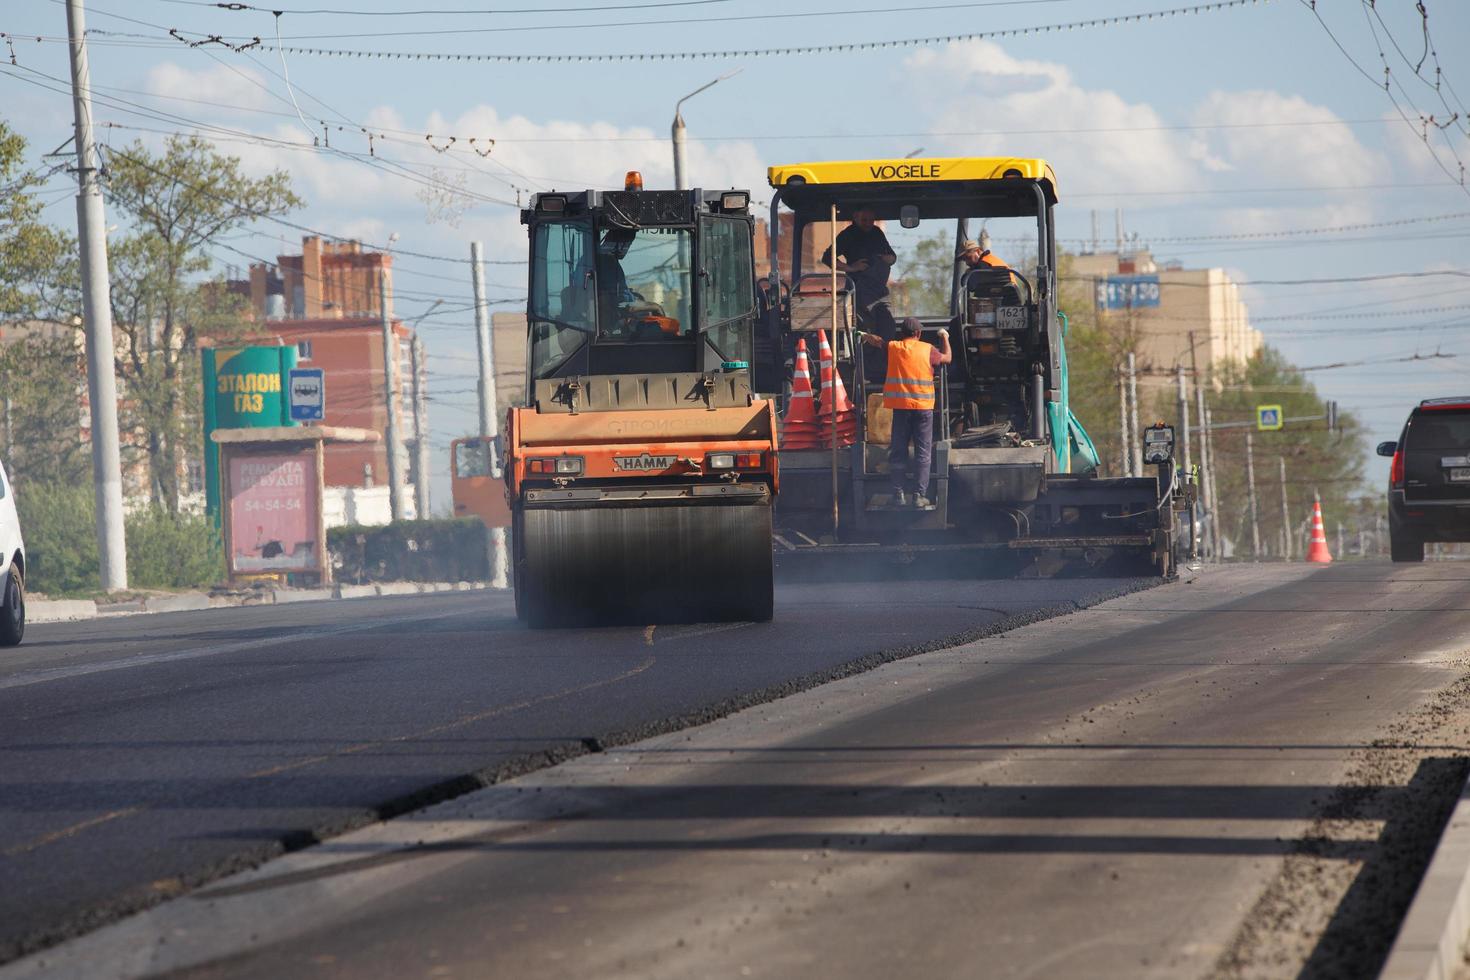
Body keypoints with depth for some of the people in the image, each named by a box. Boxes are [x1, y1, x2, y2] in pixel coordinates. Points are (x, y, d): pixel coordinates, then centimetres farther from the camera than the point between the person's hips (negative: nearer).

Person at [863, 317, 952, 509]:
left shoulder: (892, 348, 2)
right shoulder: (927, 350, -2)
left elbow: (874, 340, 21)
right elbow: (947, 358, 15)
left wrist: (865, 336, 44)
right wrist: (945, 338, 32)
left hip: (900, 407, 1)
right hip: (923, 407, -1)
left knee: (898, 452, 8)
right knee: (923, 453, 2)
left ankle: (899, 493, 5)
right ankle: (920, 495, -3)